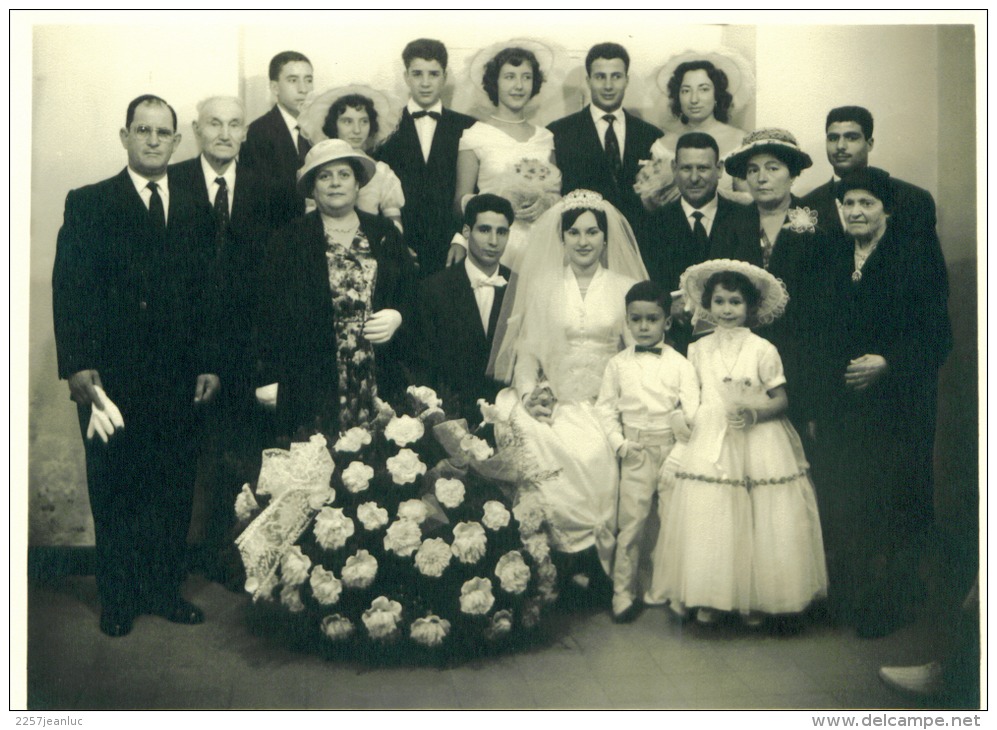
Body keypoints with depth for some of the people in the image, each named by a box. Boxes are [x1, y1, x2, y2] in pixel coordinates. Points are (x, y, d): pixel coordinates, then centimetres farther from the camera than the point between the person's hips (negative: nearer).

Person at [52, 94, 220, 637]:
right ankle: (118, 598, 20)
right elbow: (69, 288, -5)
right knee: (113, 491, 7)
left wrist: (208, 363, 6)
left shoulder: (193, 211, 12)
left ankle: (165, 589, 22)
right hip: (110, 377, -3)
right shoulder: (88, 204, 2)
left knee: (173, 491, 7)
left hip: (178, 380, 3)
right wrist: (77, 365, -14)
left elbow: (205, 294, 12)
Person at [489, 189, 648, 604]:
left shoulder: (626, 287, 11)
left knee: (598, 450, -32)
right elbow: (527, 349, 9)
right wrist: (529, 391, -10)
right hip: (556, 399, 1)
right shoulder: (542, 286, 13)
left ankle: (592, 556, -16)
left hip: (609, 401, -1)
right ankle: (581, 555, -19)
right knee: (545, 441, -31)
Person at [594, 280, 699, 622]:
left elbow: (692, 408, -6)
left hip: (674, 449, 0)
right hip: (636, 453, 1)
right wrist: (619, 442, -4)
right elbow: (605, 407, 6)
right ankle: (623, 594, 12)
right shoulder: (618, 364, 5)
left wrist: (683, 417, -26)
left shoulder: (679, 364, 1)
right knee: (629, 526, 2)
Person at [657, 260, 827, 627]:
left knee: (758, 523, -1)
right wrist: (689, 420, 0)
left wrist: (754, 414, -17)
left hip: (758, 444, -2)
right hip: (711, 444, 2)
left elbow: (781, 399, -2)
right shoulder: (698, 350, 7)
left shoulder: (763, 350, -3)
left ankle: (755, 600, 14)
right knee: (707, 521, -1)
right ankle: (708, 598, 12)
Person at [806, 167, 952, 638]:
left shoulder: (916, 255, -3)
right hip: (838, 410, 5)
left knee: (891, 508, 1)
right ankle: (849, 603, 23)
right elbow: (820, 339, 12)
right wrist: (815, 407, 9)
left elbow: (936, 336, -8)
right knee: (841, 508, 8)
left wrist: (887, 362, -21)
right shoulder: (831, 259, 12)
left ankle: (887, 606, 18)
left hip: (896, 409, -4)